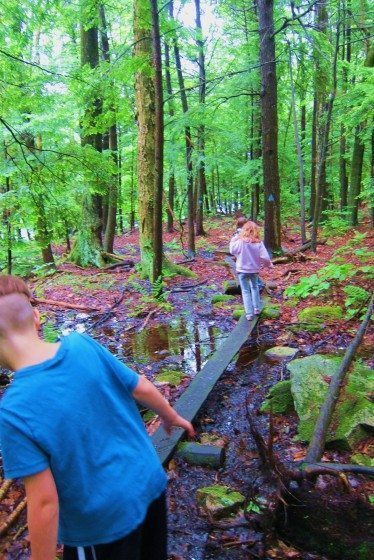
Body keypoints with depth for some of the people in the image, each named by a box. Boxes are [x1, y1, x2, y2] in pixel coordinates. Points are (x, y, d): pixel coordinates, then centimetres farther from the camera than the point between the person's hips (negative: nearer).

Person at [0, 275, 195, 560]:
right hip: (150, 484, 5)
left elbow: (45, 502, -23)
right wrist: (172, 417, 15)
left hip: (103, 524, -4)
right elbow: (141, 388, -4)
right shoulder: (82, 344, -15)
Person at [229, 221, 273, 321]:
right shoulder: (258, 243, -12)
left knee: (246, 291, 7)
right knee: (254, 287, 26)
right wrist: (268, 264, 7)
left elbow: (232, 250, -1)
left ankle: (249, 314, 6)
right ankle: (257, 309, 30)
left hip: (242, 270, -2)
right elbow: (265, 257, -13)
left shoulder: (240, 241, -17)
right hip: (254, 270, 2)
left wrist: (235, 238, 5)